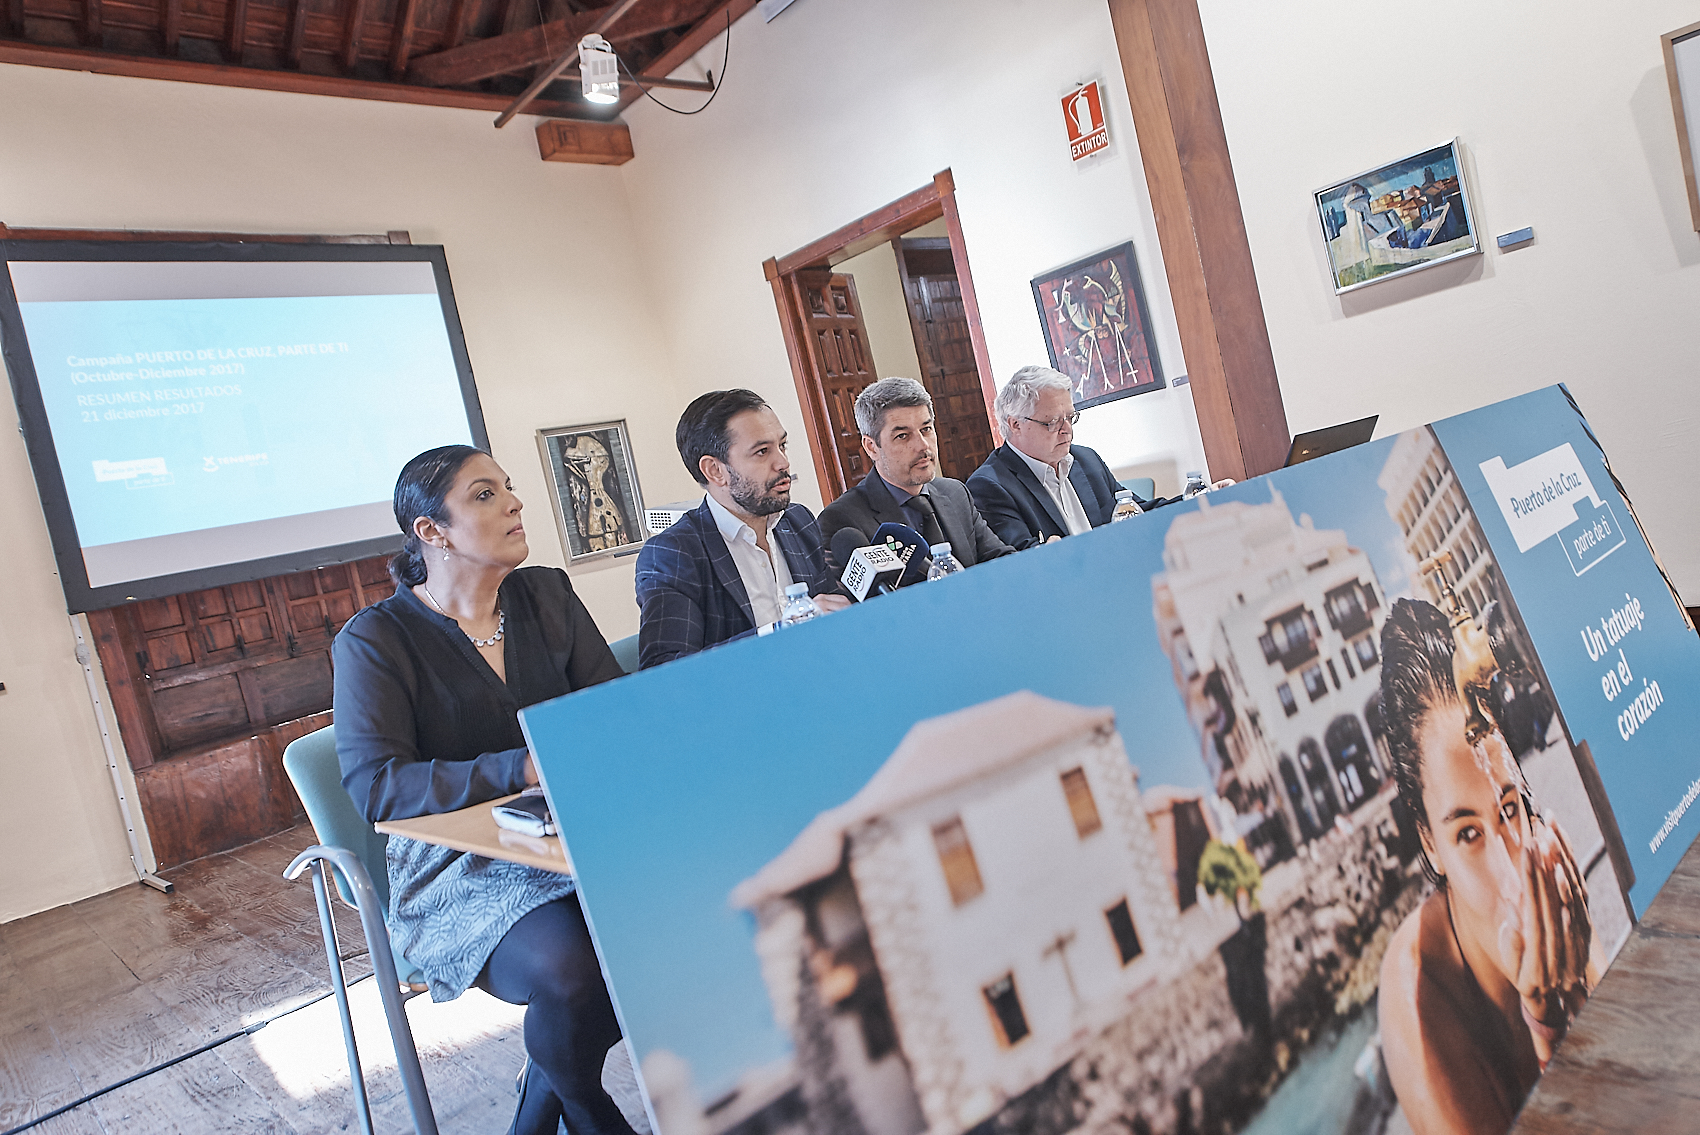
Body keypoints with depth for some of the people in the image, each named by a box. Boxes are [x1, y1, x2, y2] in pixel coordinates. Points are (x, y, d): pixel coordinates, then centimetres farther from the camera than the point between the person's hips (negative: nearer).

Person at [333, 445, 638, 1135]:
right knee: (569, 971, -33)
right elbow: (375, 786, -16)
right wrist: (522, 769, -25)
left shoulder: (547, 594, 8)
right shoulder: (374, 642, -6)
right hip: (459, 873, -4)